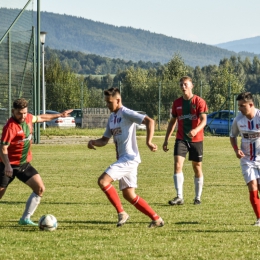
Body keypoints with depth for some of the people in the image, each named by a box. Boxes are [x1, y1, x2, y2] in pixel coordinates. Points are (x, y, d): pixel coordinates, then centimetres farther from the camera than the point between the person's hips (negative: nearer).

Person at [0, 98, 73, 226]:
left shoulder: (28, 118, -1)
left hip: (24, 164, 7)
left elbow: (39, 118, 22)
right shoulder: (10, 126, -23)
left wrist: (59, 115, 30)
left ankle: (25, 218, 1)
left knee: (40, 188, -5)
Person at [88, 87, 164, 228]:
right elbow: (104, 140, 21)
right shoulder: (112, 118, 17)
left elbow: (149, 121, -20)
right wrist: (93, 142, 0)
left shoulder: (126, 114, -11)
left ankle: (121, 213, -10)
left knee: (103, 181, -19)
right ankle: (156, 219, 16)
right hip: (123, 159, 10)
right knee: (129, 195, 10)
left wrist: (148, 142, -27)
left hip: (129, 158, -10)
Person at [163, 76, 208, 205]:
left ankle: (198, 197, 19)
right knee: (177, 164, -15)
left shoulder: (199, 102, -5)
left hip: (196, 140, -2)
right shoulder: (177, 103, 7)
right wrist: (166, 140, 13)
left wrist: (196, 130, -34)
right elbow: (173, 121, 15)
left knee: (197, 168, 6)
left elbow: (204, 120, -13)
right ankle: (179, 197, -16)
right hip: (181, 139, 2)